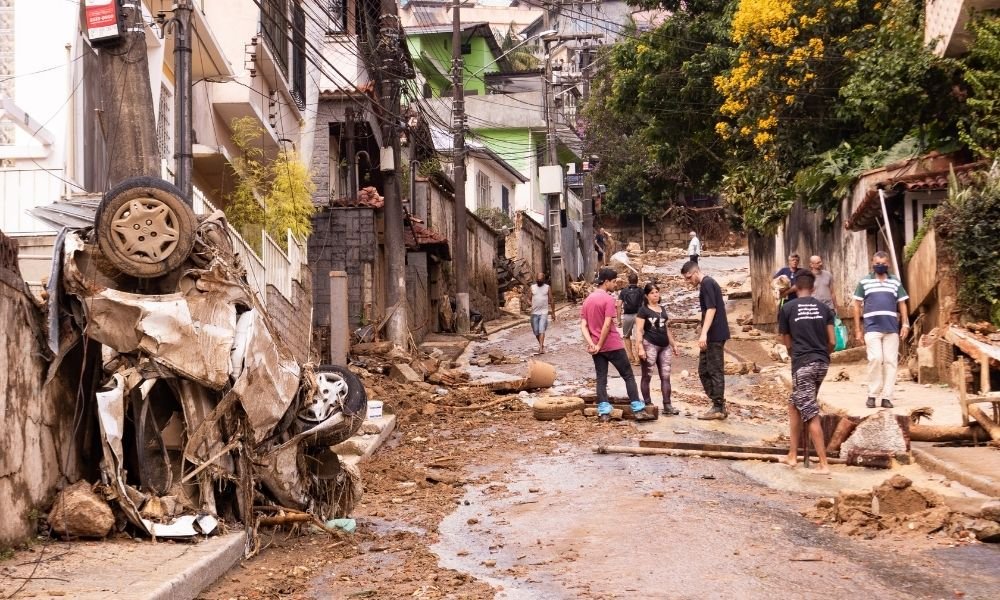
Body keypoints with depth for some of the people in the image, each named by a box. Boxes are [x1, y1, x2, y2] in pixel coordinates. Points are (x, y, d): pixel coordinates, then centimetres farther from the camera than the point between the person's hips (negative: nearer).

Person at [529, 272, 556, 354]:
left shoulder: (547, 287, 3)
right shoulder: (532, 287, 7)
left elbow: (551, 300, 5)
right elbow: (530, 299, 12)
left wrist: (553, 313, 5)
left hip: (544, 313, -3)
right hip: (534, 313, 3)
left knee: (541, 331, -16)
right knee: (536, 332, 7)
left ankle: (541, 348, -21)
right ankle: (541, 345, 29)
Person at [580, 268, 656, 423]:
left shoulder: (588, 300, 10)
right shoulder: (608, 299, -12)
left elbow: (583, 326, 3)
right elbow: (607, 325, -19)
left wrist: (591, 344, -6)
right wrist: (599, 345, -13)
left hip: (597, 348, 6)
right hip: (613, 345, -6)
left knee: (601, 379, 7)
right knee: (629, 376, 2)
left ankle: (604, 413, 1)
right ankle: (639, 410, 1)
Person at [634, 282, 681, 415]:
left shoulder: (662, 309, 16)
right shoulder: (643, 310, -4)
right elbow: (639, 330, -9)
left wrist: (674, 345, 23)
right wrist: (640, 347, -18)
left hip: (664, 346, 6)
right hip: (650, 345, -6)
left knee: (665, 376, 3)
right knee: (647, 376, -1)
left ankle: (667, 405, 4)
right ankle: (647, 404, 5)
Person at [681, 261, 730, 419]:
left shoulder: (706, 283, -13)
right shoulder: (708, 283, 18)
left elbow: (711, 309, -21)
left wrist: (704, 333, -27)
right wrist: (704, 334, 25)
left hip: (714, 335, -10)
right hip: (712, 336, 10)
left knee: (715, 371, -5)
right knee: (704, 371, 11)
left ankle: (718, 408, 0)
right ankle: (718, 404, 14)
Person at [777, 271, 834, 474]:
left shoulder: (787, 308, 0)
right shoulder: (824, 308, 8)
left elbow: (787, 342, 7)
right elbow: (832, 341, 6)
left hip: (802, 364, -5)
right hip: (822, 363, 5)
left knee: (811, 415, -4)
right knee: (794, 405, 20)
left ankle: (824, 465, -8)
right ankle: (792, 455, 22)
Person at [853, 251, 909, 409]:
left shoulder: (896, 282, 13)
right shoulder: (864, 282, 7)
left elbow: (902, 304, 15)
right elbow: (857, 306, 8)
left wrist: (905, 323, 2)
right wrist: (857, 329, 3)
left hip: (892, 329, 3)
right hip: (872, 328, -3)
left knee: (890, 361, 0)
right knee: (875, 358, -16)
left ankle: (886, 397, 4)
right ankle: (872, 395, -4)